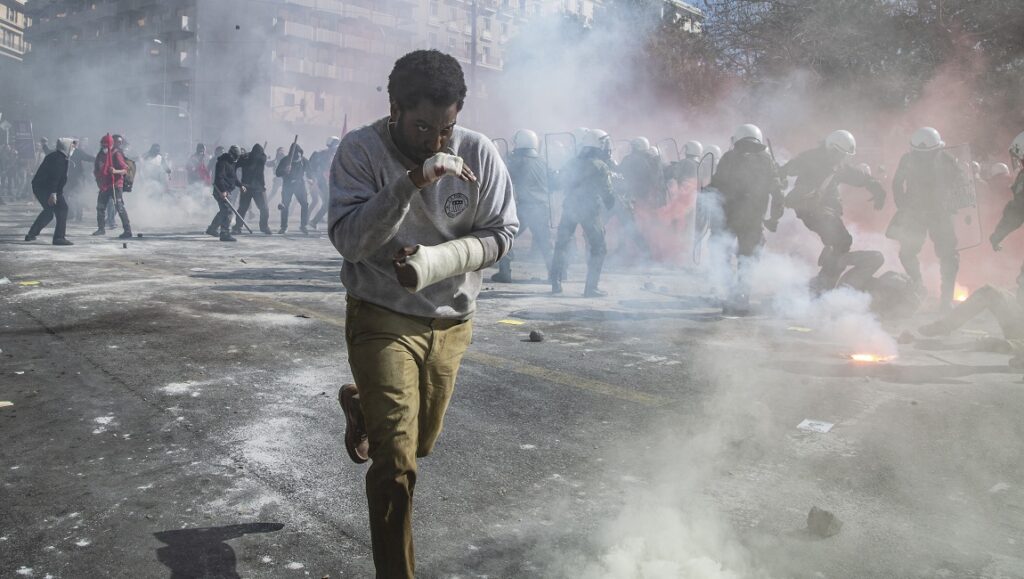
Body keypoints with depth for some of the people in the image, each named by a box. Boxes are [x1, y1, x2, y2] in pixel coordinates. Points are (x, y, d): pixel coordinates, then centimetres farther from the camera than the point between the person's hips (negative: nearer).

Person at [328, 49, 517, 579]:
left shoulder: (479, 153, -11)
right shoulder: (361, 151, -16)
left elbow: (501, 234, -7)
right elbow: (348, 239, -23)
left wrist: (434, 261, -23)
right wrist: (408, 185, -36)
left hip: (452, 320, 4)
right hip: (383, 318, -4)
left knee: (420, 442, 23)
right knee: (396, 462, -9)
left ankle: (360, 406, 55)